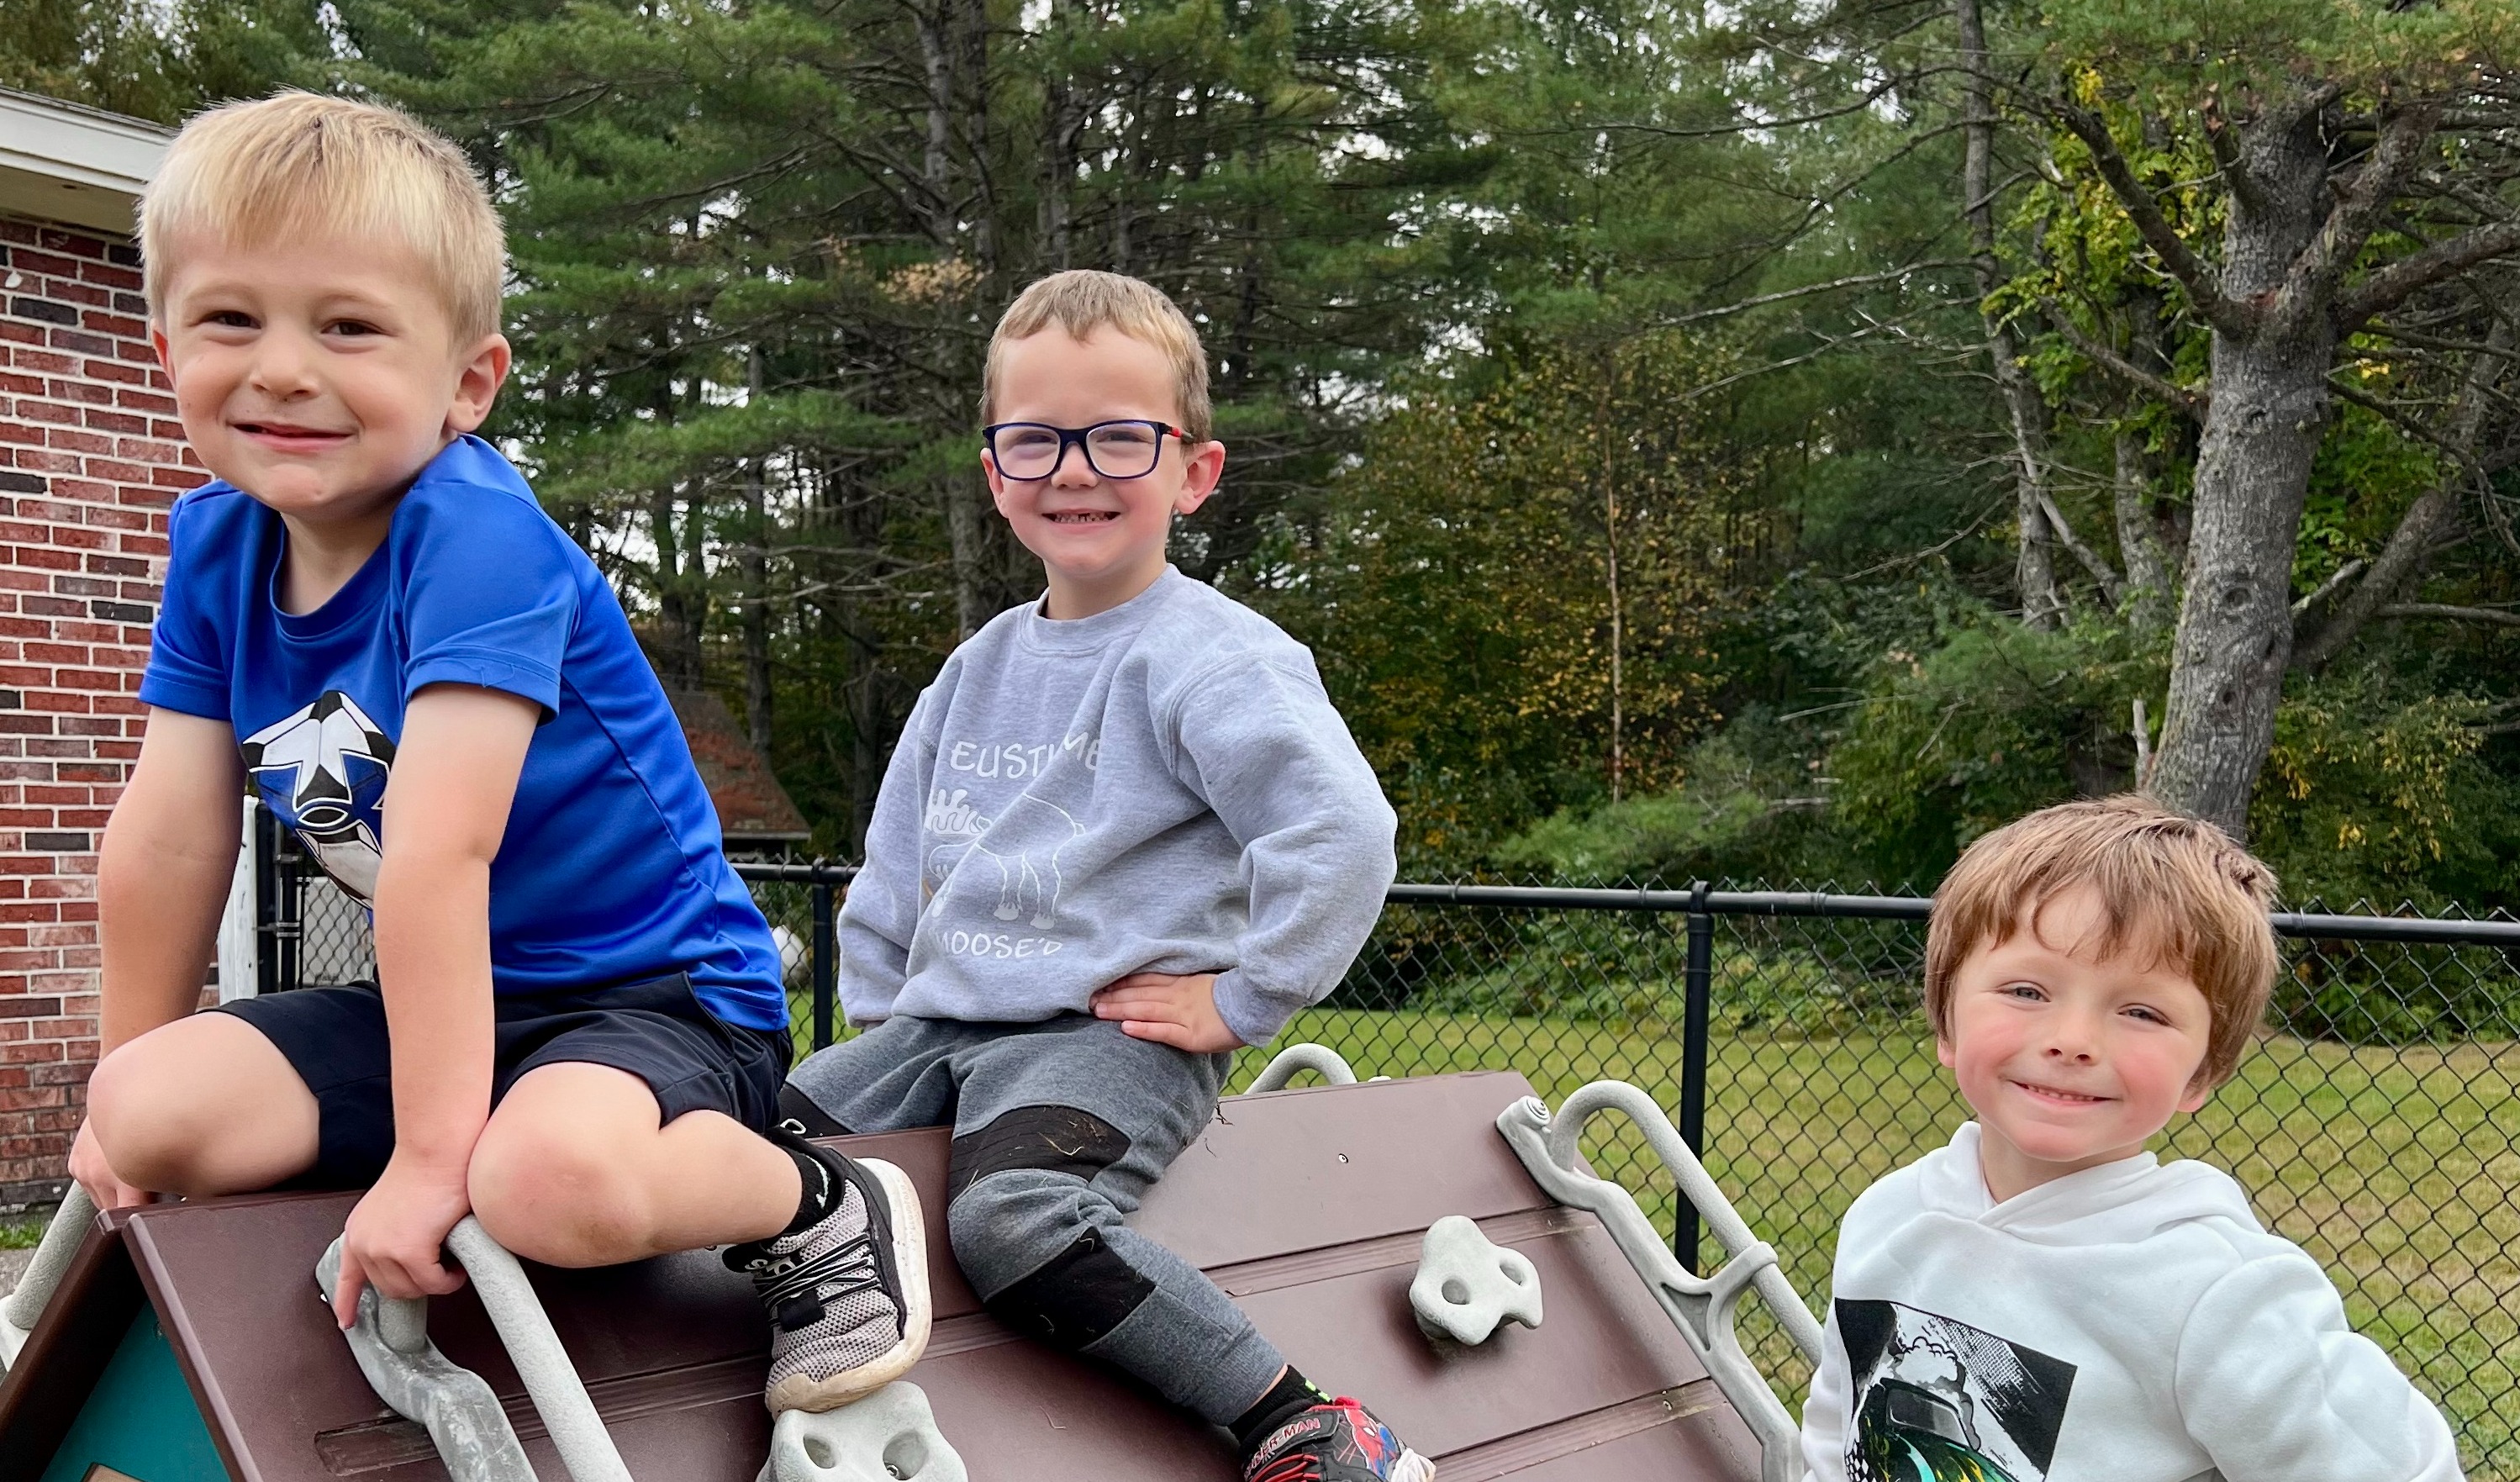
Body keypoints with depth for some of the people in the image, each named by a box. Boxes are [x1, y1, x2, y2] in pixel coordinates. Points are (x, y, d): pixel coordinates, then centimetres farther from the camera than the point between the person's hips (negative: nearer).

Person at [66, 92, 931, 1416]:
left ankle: (825, 1213, -6)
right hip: (449, 995, 8)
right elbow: (168, 838, 3)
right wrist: (126, 1088, 9)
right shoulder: (215, 544, 0)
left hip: (653, 987, -7)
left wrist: (430, 1158, -33)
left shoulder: (477, 537, -24)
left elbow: (438, 853, -30)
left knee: (549, 1180, -36)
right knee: (154, 1113, -8)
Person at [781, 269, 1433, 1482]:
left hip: (1114, 1034, -7)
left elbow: (1343, 834, -20)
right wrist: (878, 1014, 17)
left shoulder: (1212, 656, -8)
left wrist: (1243, 1000, -15)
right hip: (941, 1027, 8)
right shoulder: (978, 668, 16)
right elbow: (894, 861, 26)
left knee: (1011, 1219, -34)